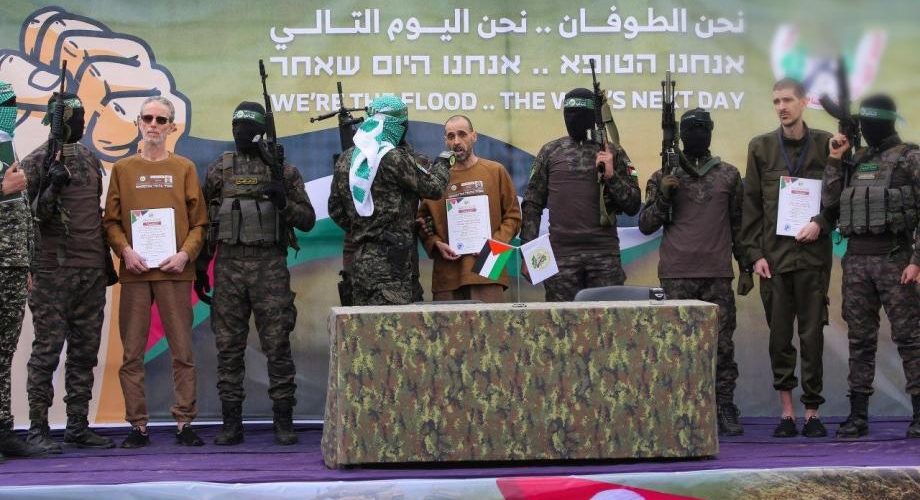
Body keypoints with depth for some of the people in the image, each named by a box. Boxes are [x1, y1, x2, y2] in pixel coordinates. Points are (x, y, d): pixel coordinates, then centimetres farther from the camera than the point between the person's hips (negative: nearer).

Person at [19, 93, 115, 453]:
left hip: (92, 271, 6)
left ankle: (78, 426, 12)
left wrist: (106, 259, 21)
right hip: (53, 270, -6)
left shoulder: (91, 160, 16)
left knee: (85, 349, 7)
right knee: (47, 349, -6)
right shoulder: (37, 162, -3)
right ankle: (38, 428, -2)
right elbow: (30, 216, -8)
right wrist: (52, 188, -23)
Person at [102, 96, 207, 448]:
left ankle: (184, 422, 6)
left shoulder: (184, 169, 8)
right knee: (132, 352, 1)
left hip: (174, 271, -1)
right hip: (134, 272, 1)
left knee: (182, 350, 0)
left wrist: (185, 253, -9)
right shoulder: (123, 169, 10)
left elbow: (199, 221, 5)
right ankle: (138, 425, 7)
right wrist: (125, 251, -9)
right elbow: (111, 221, 7)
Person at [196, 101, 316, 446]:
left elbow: (308, 220, 3)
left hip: (270, 266, -2)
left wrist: (283, 202, -15)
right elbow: (203, 221, 14)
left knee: (277, 344, -2)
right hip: (228, 265, 2)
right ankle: (231, 423, 8)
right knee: (228, 346, 2)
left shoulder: (283, 170, 5)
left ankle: (284, 421, 4)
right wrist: (200, 268, 10)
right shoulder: (219, 170, 10)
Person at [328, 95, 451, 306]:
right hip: (392, 263, -8)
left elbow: (335, 210, 16)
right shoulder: (394, 158, -13)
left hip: (361, 261, 8)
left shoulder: (346, 159, 10)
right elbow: (434, 188, -5)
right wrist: (443, 163, 14)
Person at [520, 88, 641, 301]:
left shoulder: (613, 153, 8)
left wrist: (611, 175, -9)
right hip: (561, 253, 0)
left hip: (605, 253, 0)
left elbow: (633, 206, 6)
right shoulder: (550, 152, 10)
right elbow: (532, 205, 9)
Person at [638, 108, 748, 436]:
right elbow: (646, 225, 6)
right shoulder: (665, 176, 8)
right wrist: (663, 194, -10)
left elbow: (739, 224, 15)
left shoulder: (729, 175, 11)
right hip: (676, 276, -1)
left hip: (718, 274, 1)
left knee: (722, 344, 0)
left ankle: (725, 410, 5)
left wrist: (745, 268, 11)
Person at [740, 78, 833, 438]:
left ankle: (812, 411, 7)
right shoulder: (761, 147, 8)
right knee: (779, 335, 3)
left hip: (813, 252, -1)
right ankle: (787, 410, 10)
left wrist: (820, 224, -11)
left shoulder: (825, 144, 5)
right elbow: (751, 204, 7)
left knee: (812, 334, 0)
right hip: (774, 255, 1)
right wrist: (754, 253, 0)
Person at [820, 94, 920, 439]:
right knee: (860, 339, 7)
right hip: (856, 259, 5)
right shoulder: (854, 161, 15)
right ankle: (858, 415, 11)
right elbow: (830, 202, 7)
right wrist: (834, 160, 3)